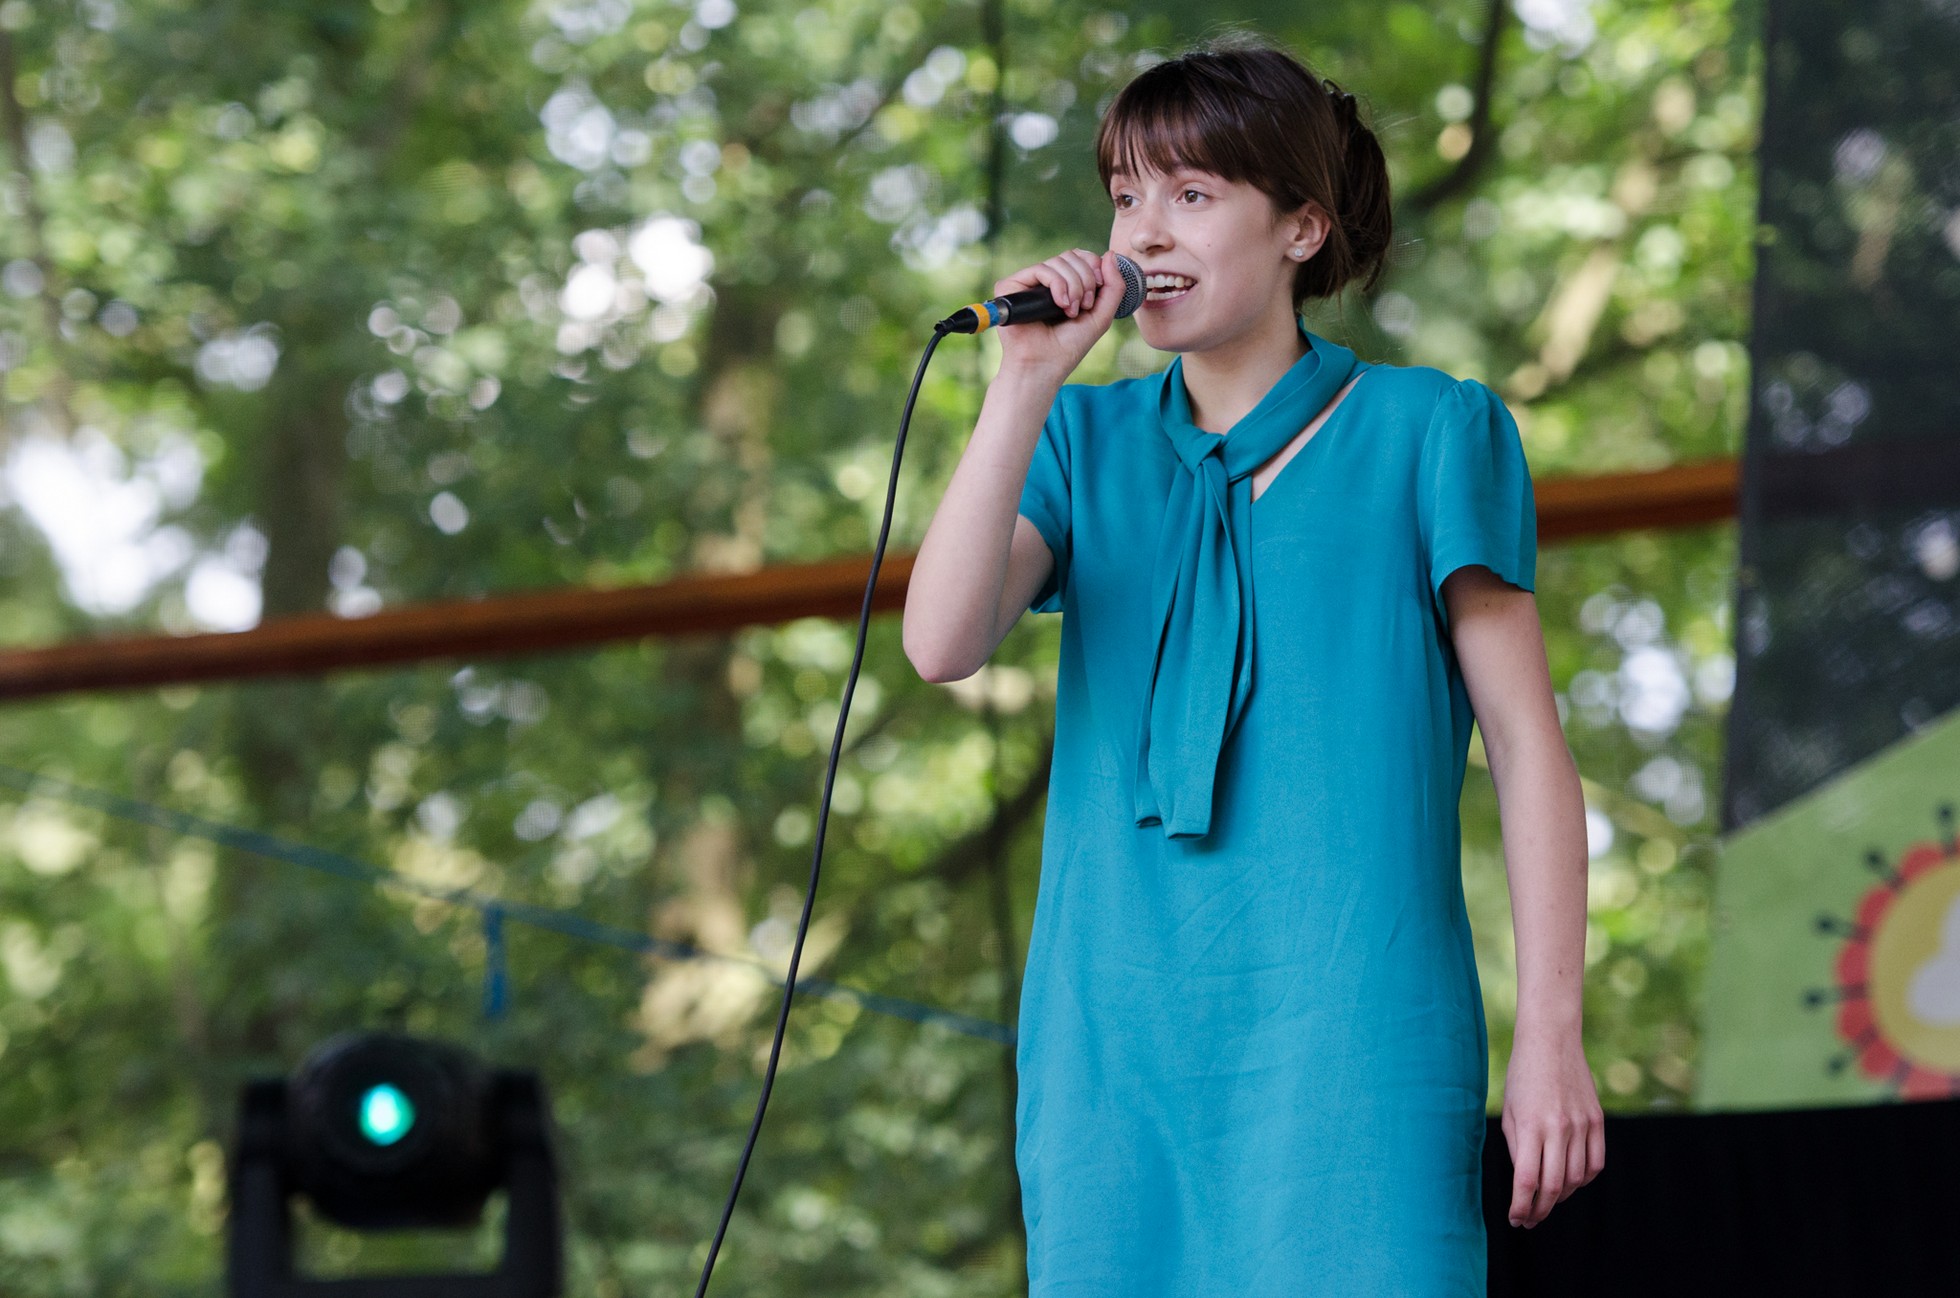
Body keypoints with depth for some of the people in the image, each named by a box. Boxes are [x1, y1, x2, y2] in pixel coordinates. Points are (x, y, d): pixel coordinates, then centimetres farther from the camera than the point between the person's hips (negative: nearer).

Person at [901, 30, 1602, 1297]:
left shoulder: (1428, 434, 3)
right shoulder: (1088, 442, 12)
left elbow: (1528, 744, 2)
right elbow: (943, 645, -4)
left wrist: (1552, 1036, -5)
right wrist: (1025, 386, -10)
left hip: (1353, 1039, -3)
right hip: (1119, 1039, 4)